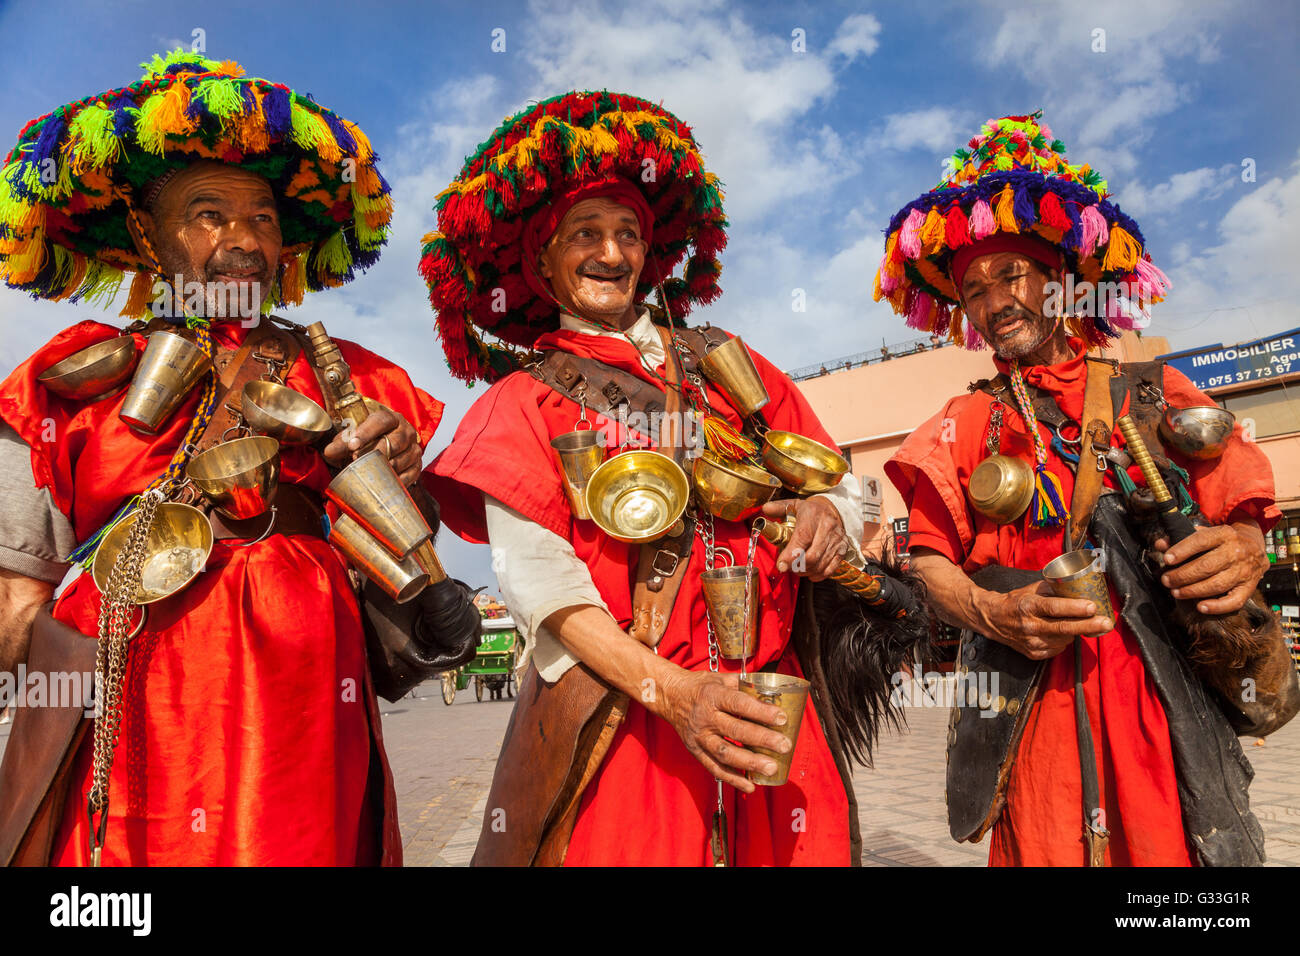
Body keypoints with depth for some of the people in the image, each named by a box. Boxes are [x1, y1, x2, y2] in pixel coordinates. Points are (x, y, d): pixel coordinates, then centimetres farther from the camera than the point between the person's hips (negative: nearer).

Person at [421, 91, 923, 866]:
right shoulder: (526, 398, 4)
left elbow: (831, 476, 10)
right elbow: (536, 573, -9)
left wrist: (828, 513, -14)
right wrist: (665, 687, -21)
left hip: (762, 708, 3)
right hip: (613, 725, -2)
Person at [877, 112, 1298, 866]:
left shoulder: (1155, 394, 10)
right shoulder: (966, 424, 8)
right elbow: (930, 559, 1)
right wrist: (992, 613, -17)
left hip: (1164, 700, 1)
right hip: (1030, 709, 0)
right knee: (1046, 850, 0)